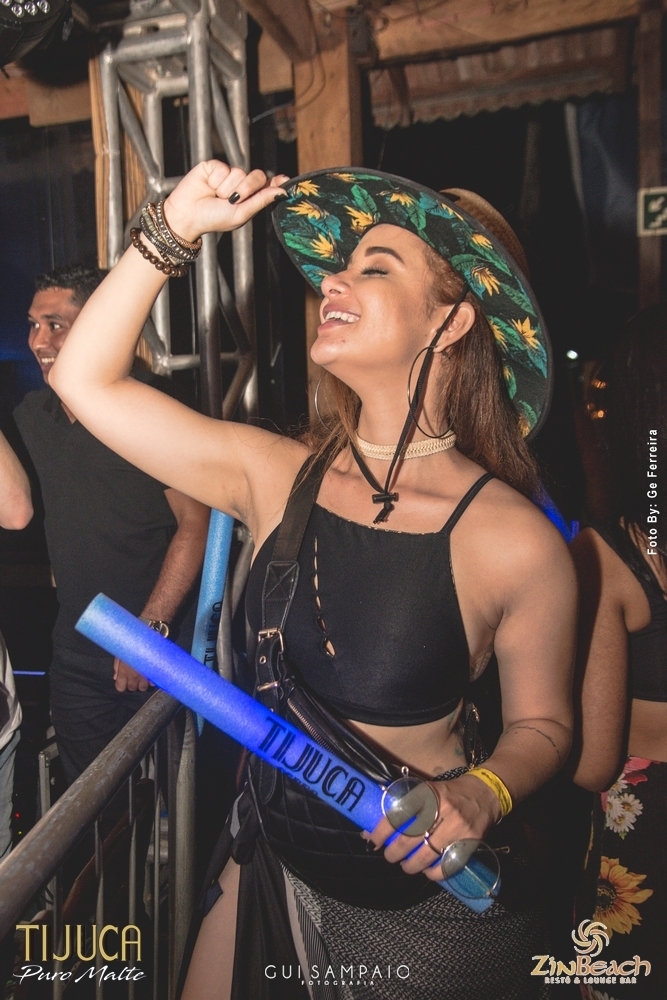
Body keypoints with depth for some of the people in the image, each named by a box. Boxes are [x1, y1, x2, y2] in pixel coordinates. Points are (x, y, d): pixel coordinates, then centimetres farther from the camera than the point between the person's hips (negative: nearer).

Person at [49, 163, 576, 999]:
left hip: (426, 894, -3)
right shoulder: (276, 477, -11)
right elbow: (84, 379, -9)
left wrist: (479, 796, -24)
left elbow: (541, 724, -6)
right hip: (270, 857, 4)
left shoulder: (517, 542, -21)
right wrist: (172, 230, -14)